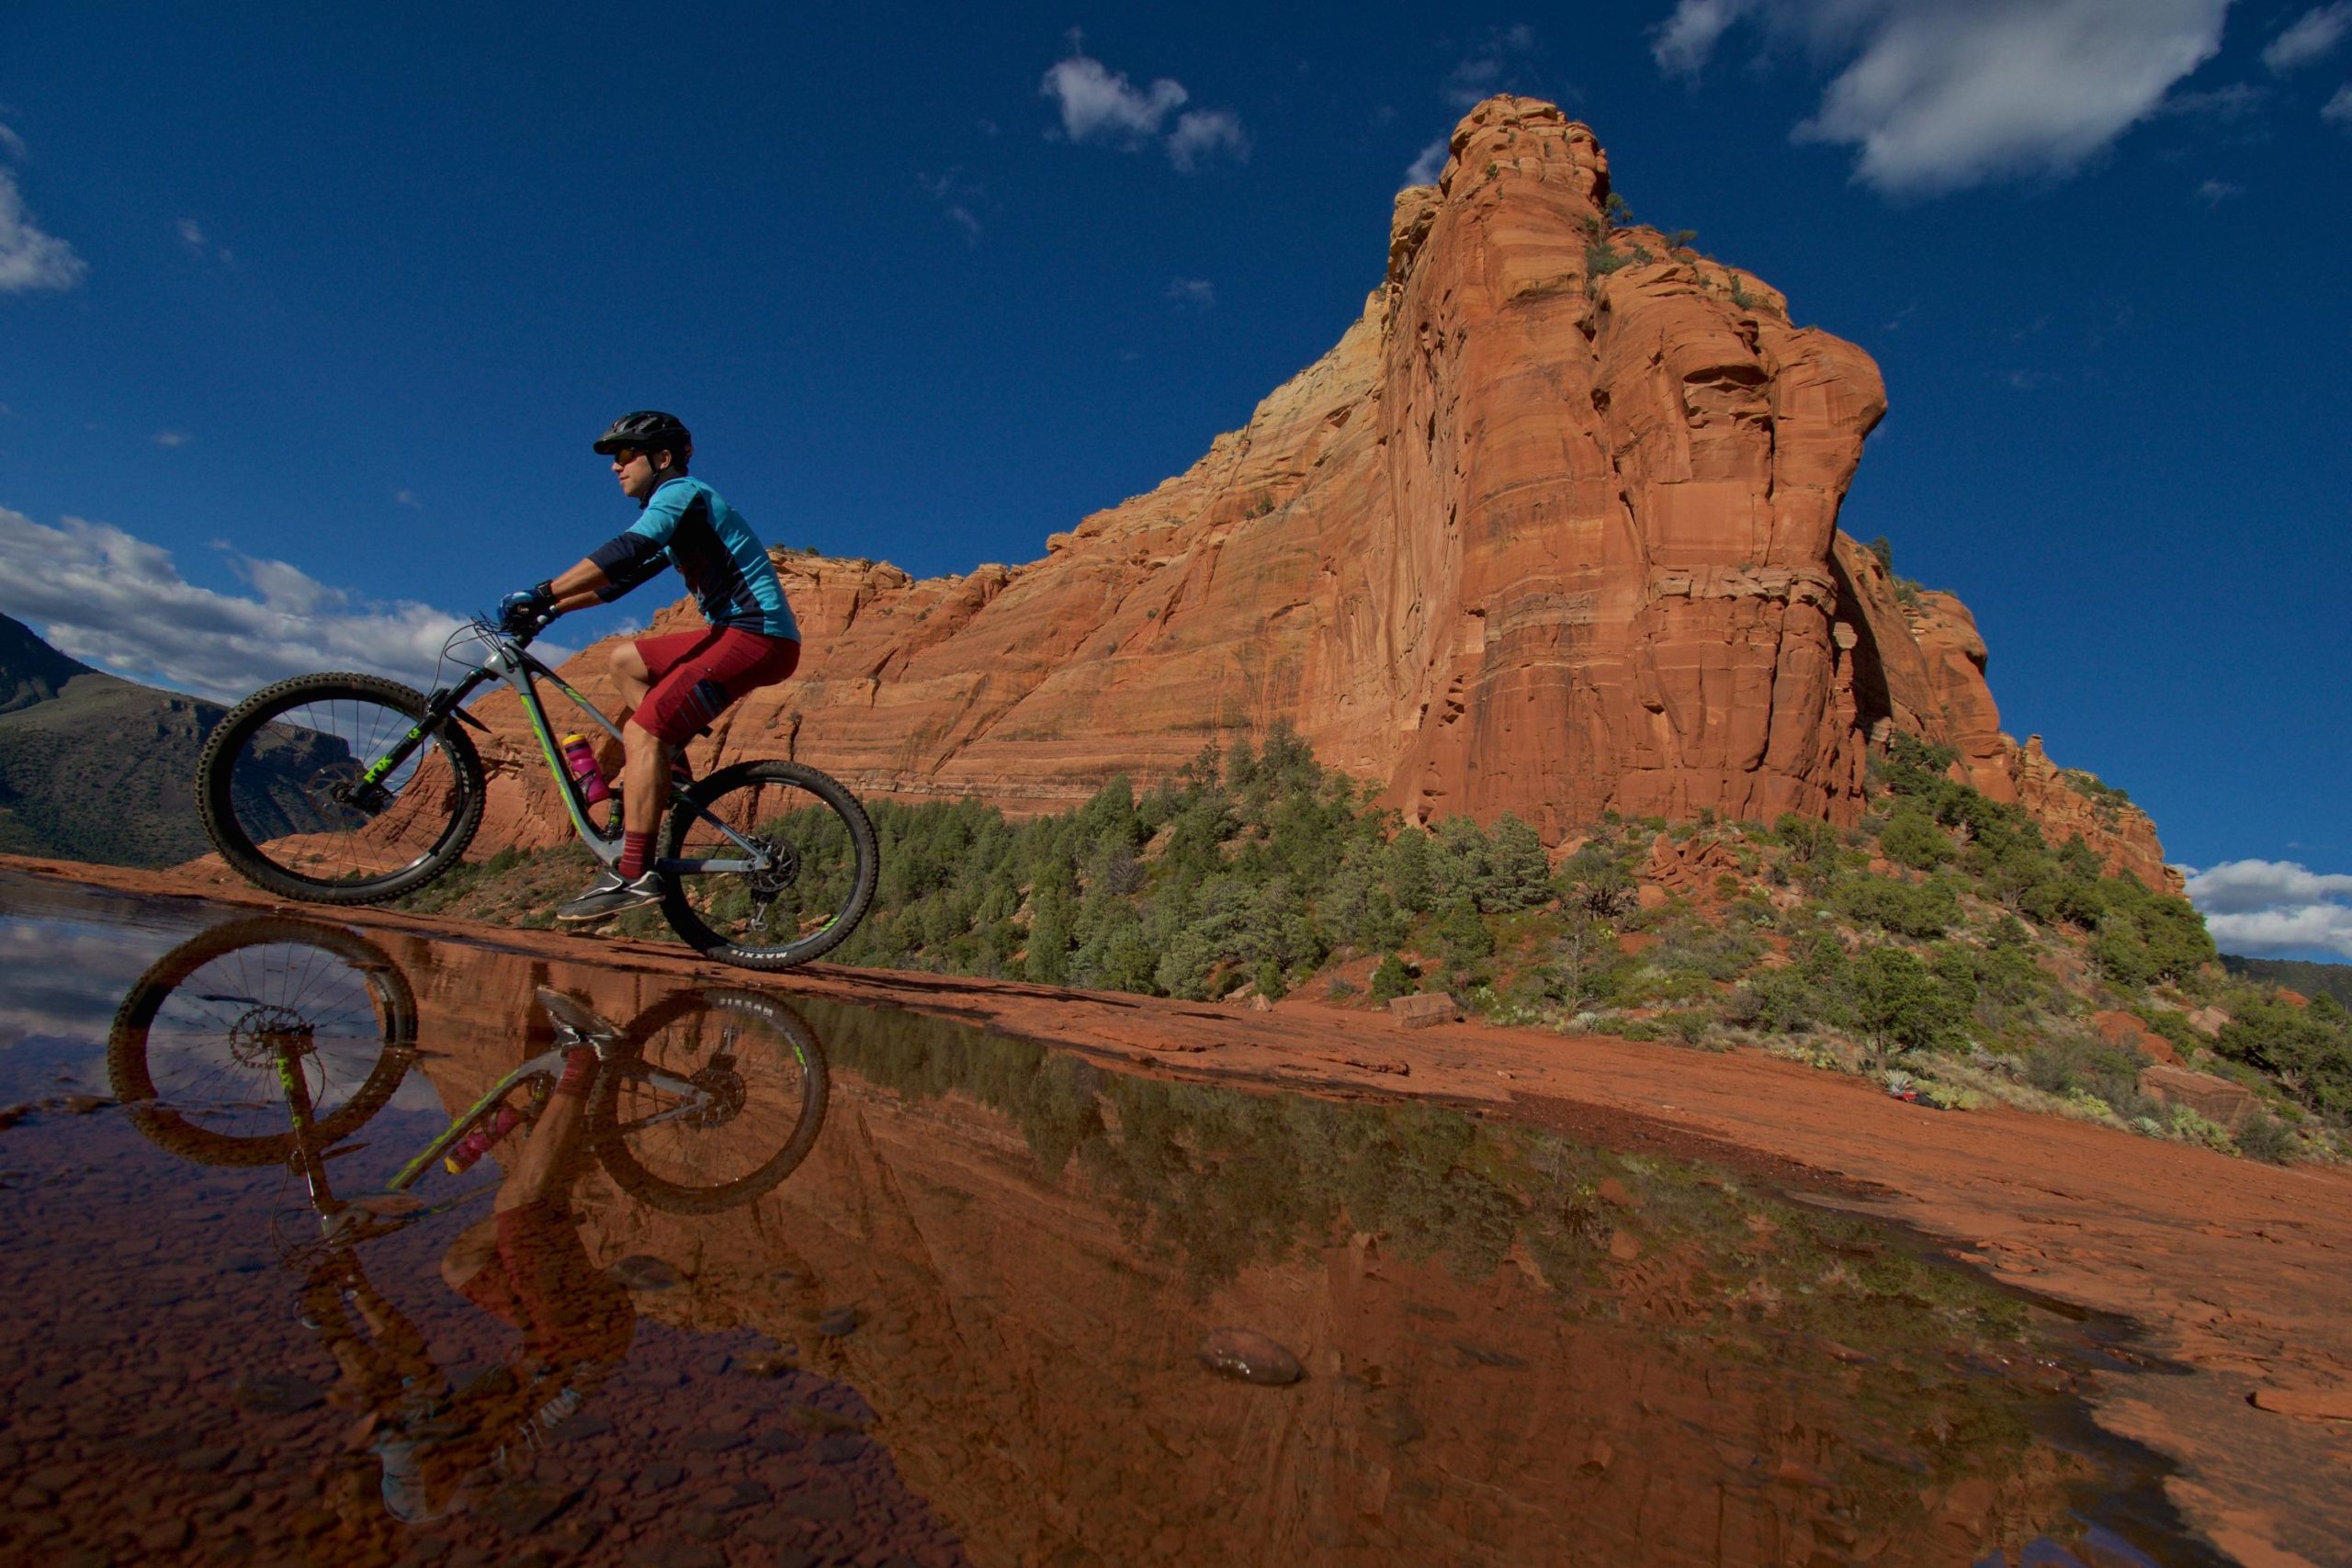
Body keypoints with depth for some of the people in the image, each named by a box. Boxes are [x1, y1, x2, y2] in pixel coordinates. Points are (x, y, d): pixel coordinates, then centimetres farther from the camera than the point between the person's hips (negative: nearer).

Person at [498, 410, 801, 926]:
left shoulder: (681, 492, -4)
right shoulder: (674, 512, 26)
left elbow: (626, 553, -21)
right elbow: (622, 576, 28)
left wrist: (542, 594, -22)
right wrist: (551, 609, 20)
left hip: (759, 634, -10)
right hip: (736, 632, 10)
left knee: (641, 731, -15)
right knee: (626, 660, 18)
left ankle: (633, 874, -18)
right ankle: (667, 762, 12)